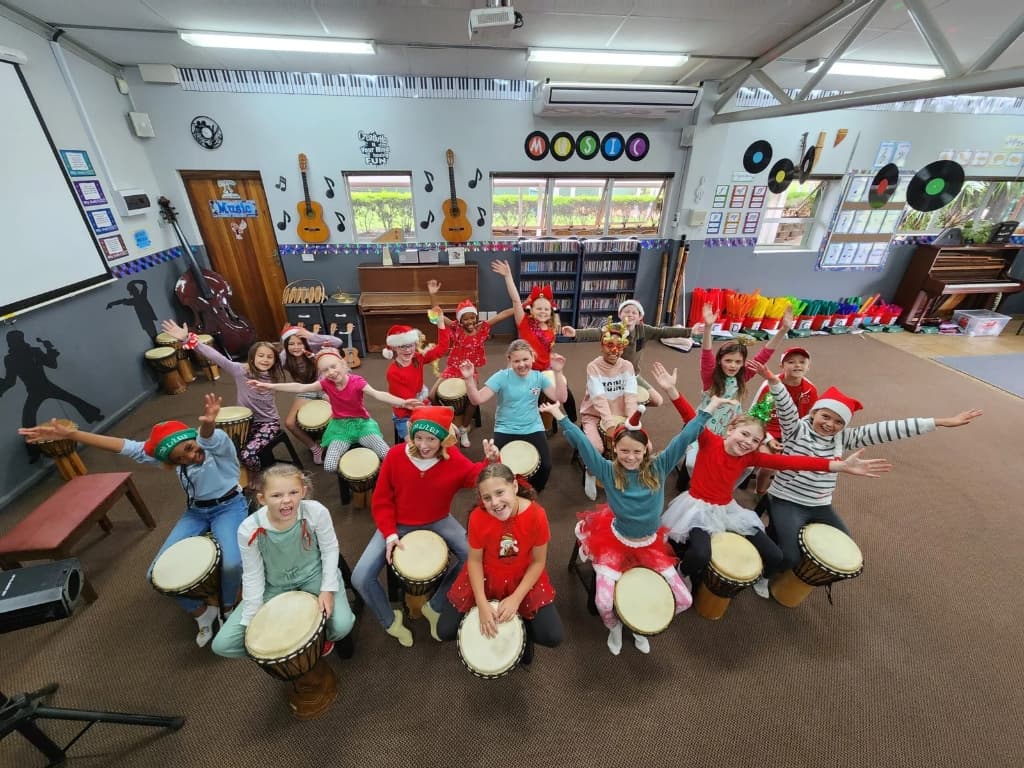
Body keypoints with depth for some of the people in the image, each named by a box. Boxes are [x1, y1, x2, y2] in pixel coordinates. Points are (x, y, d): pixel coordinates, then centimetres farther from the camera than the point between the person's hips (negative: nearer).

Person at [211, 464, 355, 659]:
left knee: (342, 625, -20)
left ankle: (323, 635, 19)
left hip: (314, 575, -2)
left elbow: (330, 549, -12)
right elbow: (253, 576, -9)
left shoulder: (316, 512, -30)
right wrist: (252, 619, -7)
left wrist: (328, 589, -17)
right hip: (274, 585, 2)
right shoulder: (249, 529, -26)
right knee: (223, 645, -7)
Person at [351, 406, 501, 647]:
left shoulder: (452, 457, -15)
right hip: (398, 524, 0)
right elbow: (381, 500, -9)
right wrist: (390, 534, -16)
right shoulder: (396, 455, -18)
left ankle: (435, 607, 8)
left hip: (438, 522, 1)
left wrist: (491, 461, -39)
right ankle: (390, 620, 19)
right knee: (360, 578, -12)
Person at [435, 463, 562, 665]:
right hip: (484, 576, 1)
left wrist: (516, 599, -17)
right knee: (445, 631, -8)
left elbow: (538, 561, -13)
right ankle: (484, 623, 19)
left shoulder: (536, 515, -28)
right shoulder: (477, 517, -25)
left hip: (524, 578, 0)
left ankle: (520, 625, 16)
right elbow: (475, 560, -11)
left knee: (553, 637, -13)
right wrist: (482, 604, -17)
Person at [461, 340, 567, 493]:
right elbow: (477, 400, -15)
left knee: (545, 466, -15)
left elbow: (560, 398, -7)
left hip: (533, 429, 2)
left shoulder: (538, 377, 0)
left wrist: (557, 372, -15)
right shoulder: (501, 377, -9)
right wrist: (469, 379, -31)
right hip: (505, 430, -2)